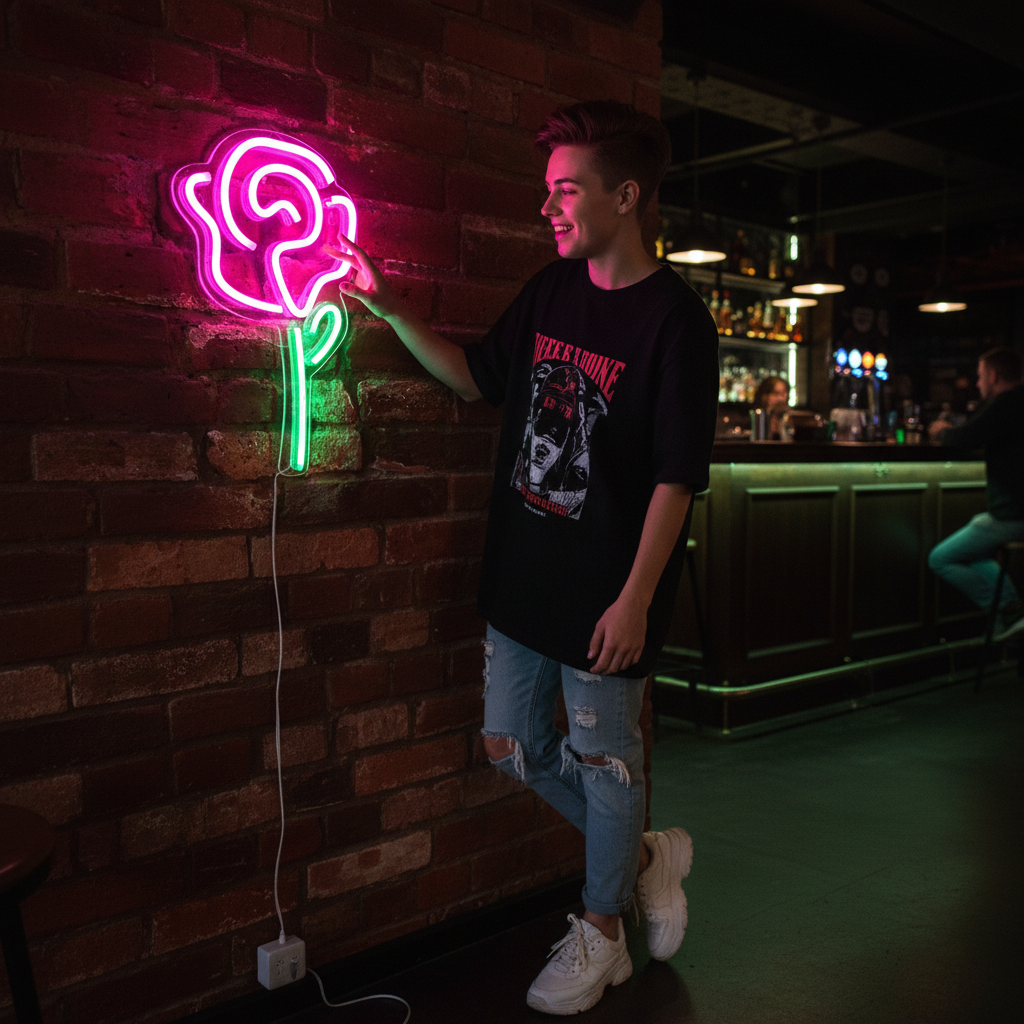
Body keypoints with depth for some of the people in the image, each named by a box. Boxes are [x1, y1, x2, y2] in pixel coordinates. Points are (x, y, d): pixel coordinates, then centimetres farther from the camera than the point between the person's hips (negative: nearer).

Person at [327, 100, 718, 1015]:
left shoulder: (674, 319, -14)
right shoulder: (550, 290, 6)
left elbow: (676, 477, -16)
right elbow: (477, 378, 17)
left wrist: (636, 598, -19)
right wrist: (391, 310, 6)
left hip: (606, 594, -7)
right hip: (522, 573, 7)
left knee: (603, 761, 10)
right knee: (513, 746, 16)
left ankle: (601, 932, 34)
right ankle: (645, 853, 37)